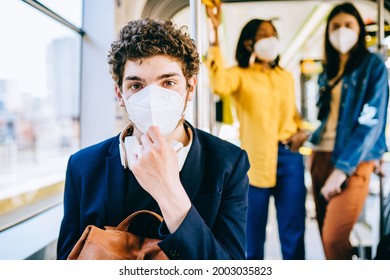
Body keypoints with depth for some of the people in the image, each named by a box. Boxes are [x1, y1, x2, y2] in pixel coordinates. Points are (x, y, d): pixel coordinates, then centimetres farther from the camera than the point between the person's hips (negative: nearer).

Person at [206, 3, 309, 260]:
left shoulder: (286, 76, 15)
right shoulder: (240, 75, -1)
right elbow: (219, 84, -25)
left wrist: (302, 131, 3)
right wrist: (215, 32, -28)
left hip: (290, 156, 4)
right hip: (257, 159, -4)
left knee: (294, 230, 10)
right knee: (253, 230, 9)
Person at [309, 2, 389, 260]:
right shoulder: (328, 70, 15)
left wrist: (342, 168, -17)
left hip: (353, 160, -6)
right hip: (321, 156, 6)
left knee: (335, 238, -11)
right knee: (326, 233, 10)